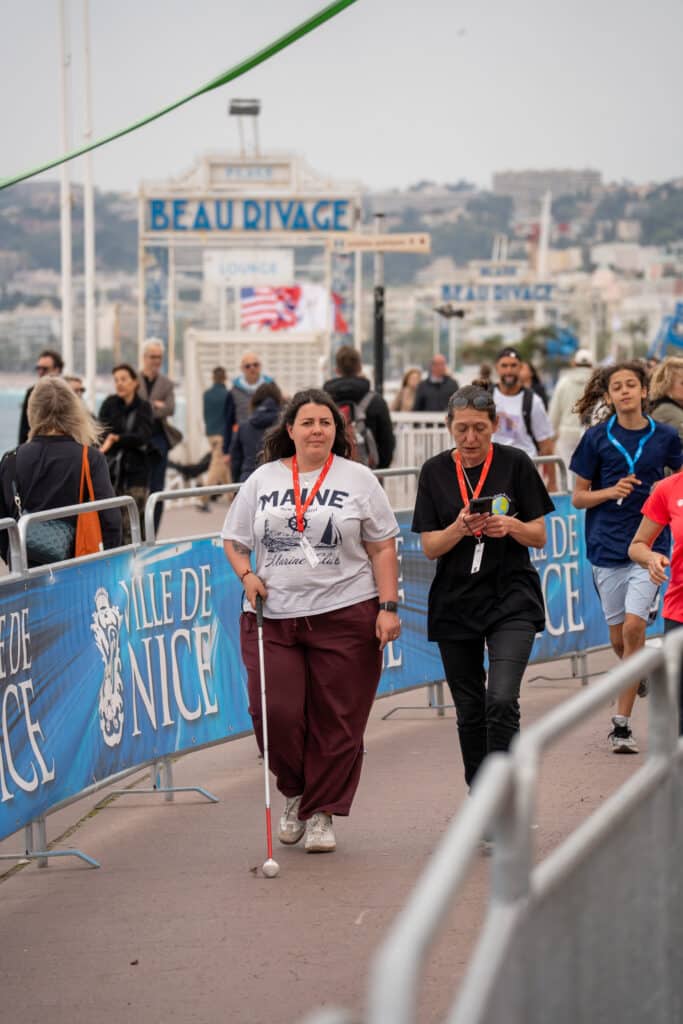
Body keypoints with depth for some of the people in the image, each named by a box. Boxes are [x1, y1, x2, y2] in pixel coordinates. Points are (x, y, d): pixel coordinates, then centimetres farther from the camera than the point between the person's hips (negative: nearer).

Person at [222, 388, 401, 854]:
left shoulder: (358, 479, 5)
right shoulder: (263, 480, 11)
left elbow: (382, 548, 4)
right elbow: (235, 540, 17)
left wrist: (389, 607, -5)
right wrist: (247, 575, -2)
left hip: (344, 617, -1)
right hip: (273, 616, 2)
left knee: (336, 723, -2)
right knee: (275, 712, -9)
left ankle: (322, 813, 12)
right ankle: (295, 790, 17)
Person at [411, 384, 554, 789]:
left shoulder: (515, 463, -3)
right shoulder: (435, 471, 2)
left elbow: (540, 536, 0)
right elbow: (430, 546, 0)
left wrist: (510, 526, -20)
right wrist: (459, 528, -20)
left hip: (511, 600, -3)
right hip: (455, 604, 3)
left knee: (501, 701, -19)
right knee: (470, 712, 9)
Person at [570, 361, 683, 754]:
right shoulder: (597, 438, 1)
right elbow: (579, 497, 4)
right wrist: (611, 491, -14)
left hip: (648, 544, -2)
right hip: (607, 544, 2)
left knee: (634, 625, -16)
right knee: (618, 635, 9)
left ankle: (622, 722, -12)